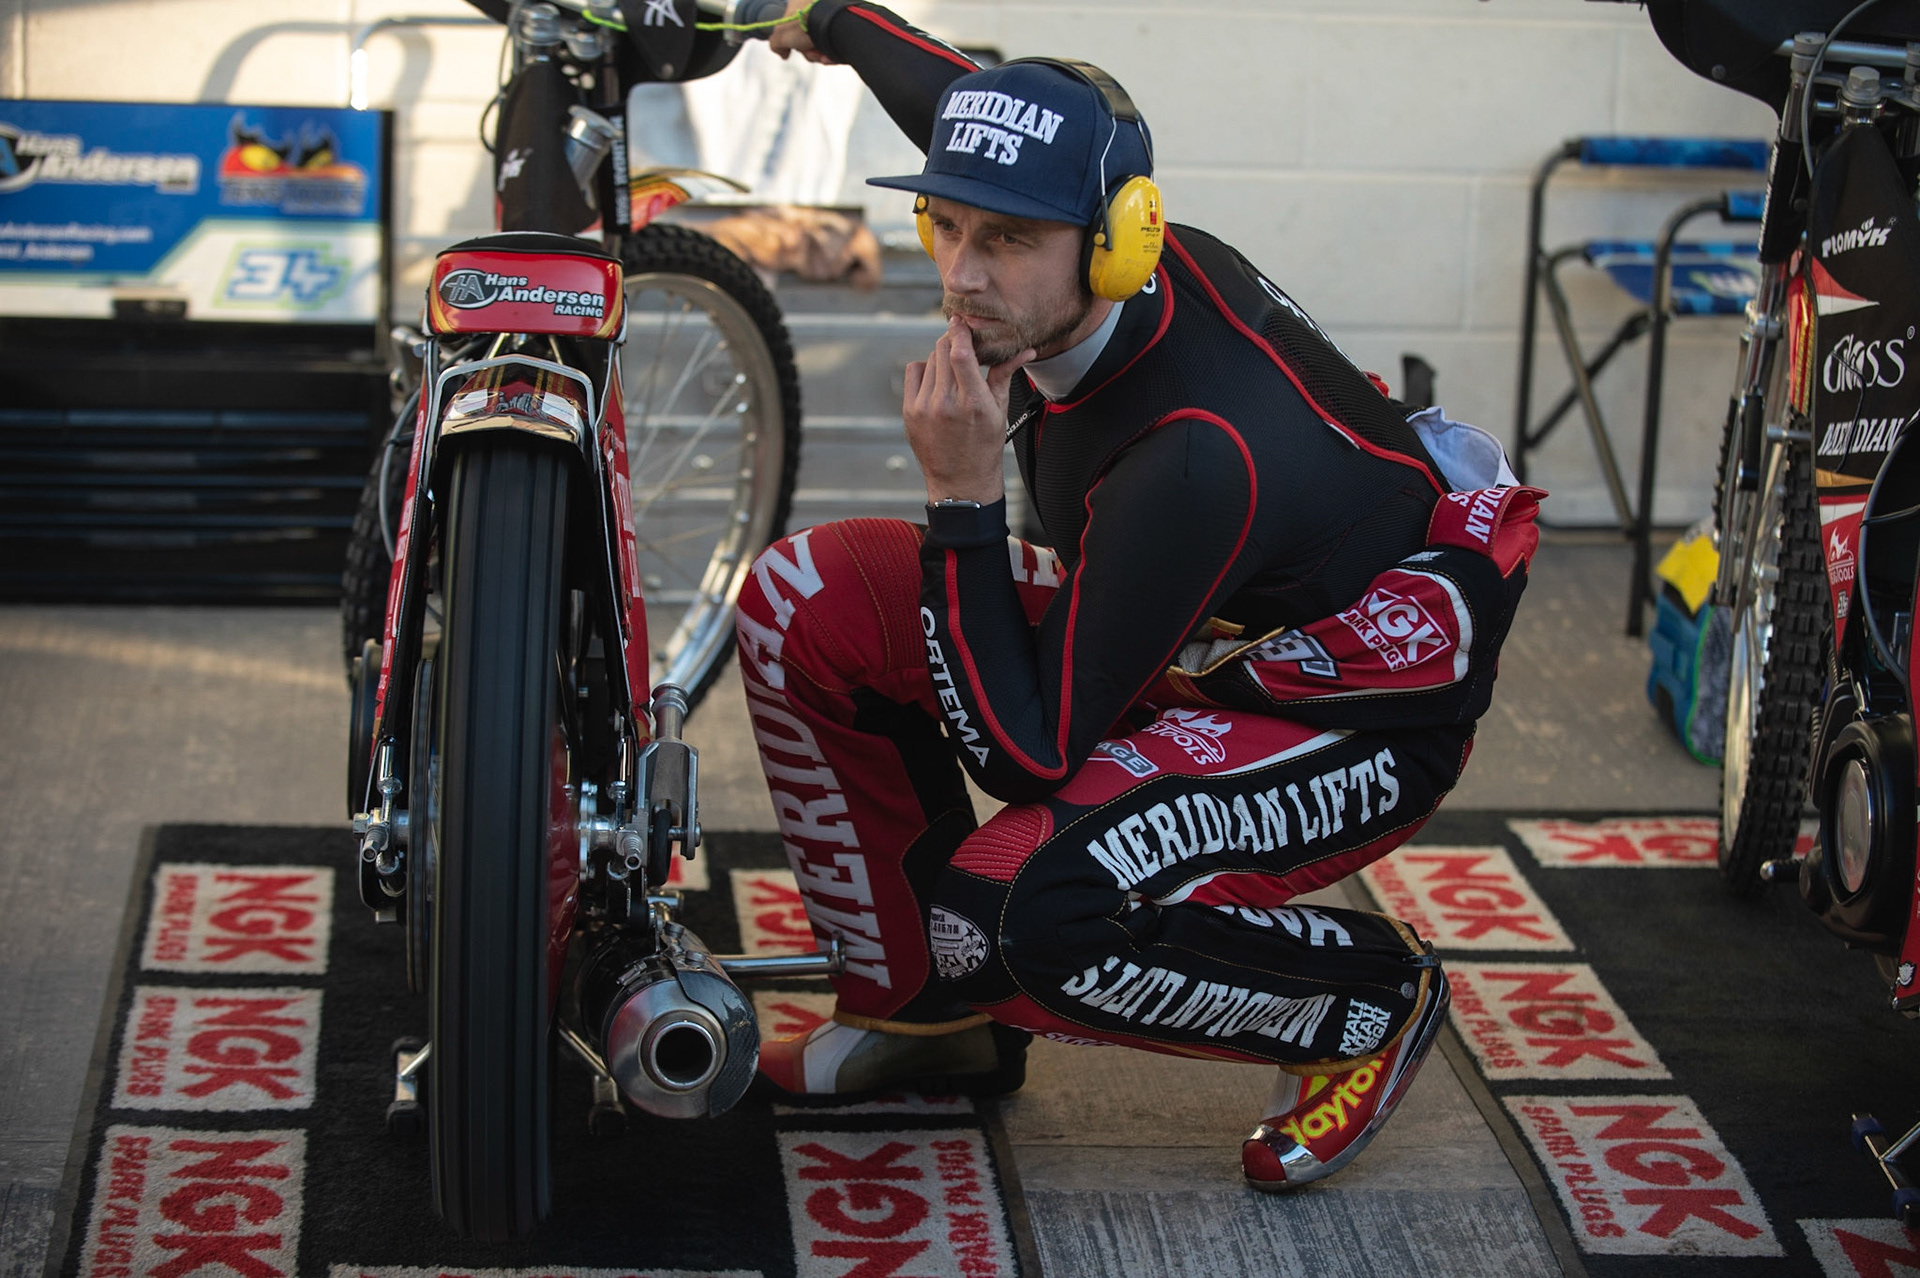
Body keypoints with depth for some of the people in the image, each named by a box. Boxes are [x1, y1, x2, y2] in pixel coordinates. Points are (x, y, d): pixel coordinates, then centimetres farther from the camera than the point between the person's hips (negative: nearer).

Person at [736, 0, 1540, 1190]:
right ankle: (919, 1006, 12)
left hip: (1353, 723, -9)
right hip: (1187, 641, 9)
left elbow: (1023, 757, -31)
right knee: (806, 601, -4)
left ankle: (1376, 998, -4)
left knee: (1028, 915, -34)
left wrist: (965, 496, -35)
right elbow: (974, 97, 11)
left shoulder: (1196, 459, -37)